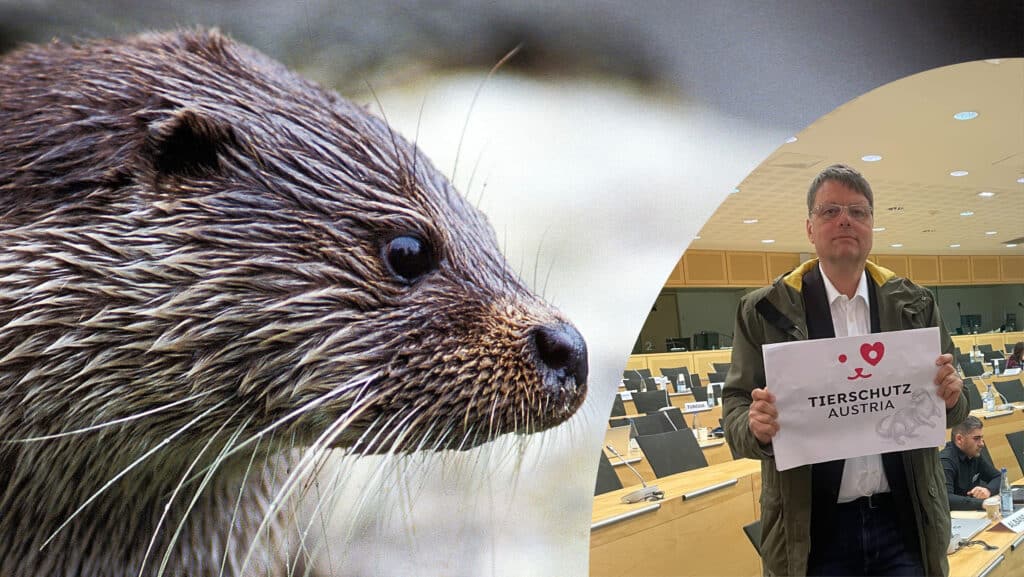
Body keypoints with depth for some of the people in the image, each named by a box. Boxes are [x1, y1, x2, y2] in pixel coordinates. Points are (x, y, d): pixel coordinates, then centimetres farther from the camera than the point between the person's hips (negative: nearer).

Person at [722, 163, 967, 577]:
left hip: (906, 523, 2)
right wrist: (756, 425, -26)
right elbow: (736, 407, -4)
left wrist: (950, 398, -13)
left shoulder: (915, 303, 4)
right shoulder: (766, 310, -5)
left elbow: (947, 407, 9)